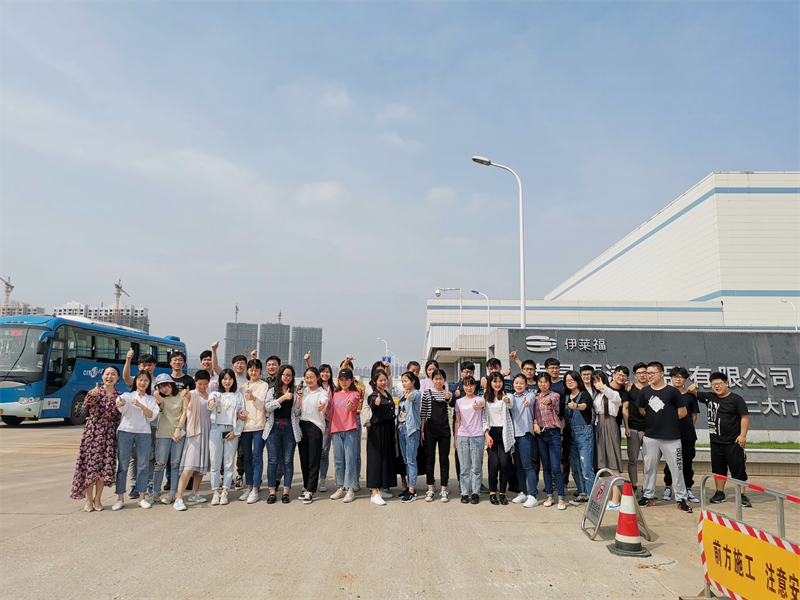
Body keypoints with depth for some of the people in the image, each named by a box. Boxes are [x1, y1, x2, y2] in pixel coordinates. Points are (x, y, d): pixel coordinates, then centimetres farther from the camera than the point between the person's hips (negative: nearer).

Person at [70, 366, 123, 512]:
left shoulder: (120, 395, 7)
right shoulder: (95, 392, -1)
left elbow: (119, 417, 11)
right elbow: (87, 403, -22)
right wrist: (93, 395, -41)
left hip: (109, 434, 2)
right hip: (93, 432, -2)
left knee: (105, 466, 3)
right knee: (90, 463, -2)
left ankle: (97, 499, 15)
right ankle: (89, 500, 10)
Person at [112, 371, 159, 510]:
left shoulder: (151, 399, 15)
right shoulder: (127, 395, 8)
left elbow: (152, 416, 0)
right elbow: (120, 407, -14)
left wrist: (140, 405, -13)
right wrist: (119, 404, -38)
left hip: (143, 433, 2)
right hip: (125, 431, -1)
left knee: (143, 465, 2)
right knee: (122, 465, -1)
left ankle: (142, 497, 10)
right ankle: (120, 498, 6)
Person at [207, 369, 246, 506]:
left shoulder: (238, 395, 9)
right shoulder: (215, 394, 9)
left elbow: (241, 415, 5)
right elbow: (211, 405, -15)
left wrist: (235, 431, -6)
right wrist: (211, 404, -39)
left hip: (232, 431, 0)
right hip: (216, 429, 0)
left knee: (229, 463, 2)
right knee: (215, 463, 0)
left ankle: (224, 492, 9)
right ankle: (215, 492, 6)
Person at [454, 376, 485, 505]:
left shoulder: (480, 399, 2)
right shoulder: (459, 401, 11)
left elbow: (482, 404, -23)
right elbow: (457, 421, 15)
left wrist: (478, 406, -47)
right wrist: (455, 439, 12)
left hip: (477, 437, -2)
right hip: (462, 436, 2)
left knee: (476, 467, 2)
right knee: (464, 467, 5)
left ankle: (475, 493, 11)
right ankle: (464, 493, 11)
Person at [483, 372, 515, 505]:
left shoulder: (506, 396, 2)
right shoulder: (485, 398, 7)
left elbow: (510, 406, -20)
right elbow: (484, 417, 6)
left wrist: (507, 402, -43)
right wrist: (486, 434, -5)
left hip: (504, 432, 0)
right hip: (492, 432, 0)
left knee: (504, 463, -5)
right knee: (494, 463, -8)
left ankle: (502, 493, 8)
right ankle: (492, 493, 5)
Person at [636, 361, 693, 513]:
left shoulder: (672, 391, -5)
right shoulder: (645, 392, 5)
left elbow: (683, 412, 0)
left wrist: (669, 421, 5)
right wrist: (655, 421, 8)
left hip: (671, 437, -3)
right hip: (650, 436, 4)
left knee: (677, 468, 2)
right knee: (649, 467, 11)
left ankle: (681, 499, 13)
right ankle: (648, 496, 22)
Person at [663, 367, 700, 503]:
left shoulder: (690, 395, 8)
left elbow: (694, 416, 12)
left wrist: (688, 427, 4)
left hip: (688, 435, 1)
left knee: (688, 461, 5)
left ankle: (688, 490, 14)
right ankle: (668, 488, 14)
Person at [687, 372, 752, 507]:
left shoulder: (736, 399, -6)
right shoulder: (709, 397, 6)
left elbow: (745, 417, -7)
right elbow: (695, 394, 18)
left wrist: (743, 435, -14)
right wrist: (691, 390, -6)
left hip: (733, 442, -5)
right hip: (716, 441, 5)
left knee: (738, 468, -1)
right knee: (718, 468, 11)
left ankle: (742, 495, 6)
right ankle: (720, 493, 22)